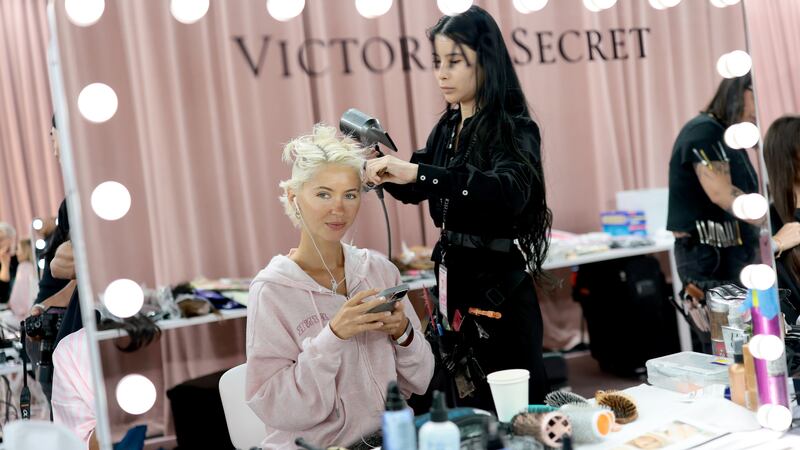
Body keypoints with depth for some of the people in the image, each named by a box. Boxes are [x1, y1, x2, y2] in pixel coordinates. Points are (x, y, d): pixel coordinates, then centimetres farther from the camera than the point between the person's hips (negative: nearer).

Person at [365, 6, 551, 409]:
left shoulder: (514, 128, -13)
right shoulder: (446, 128, 9)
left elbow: (509, 192, -32)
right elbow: (414, 191, 19)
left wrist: (418, 172, -39)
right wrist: (385, 165, -2)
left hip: (498, 286, -7)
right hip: (453, 280, 7)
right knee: (466, 406, 15)